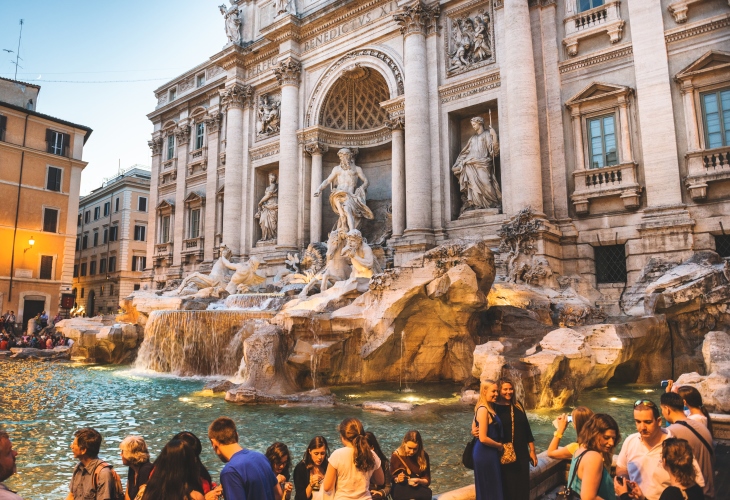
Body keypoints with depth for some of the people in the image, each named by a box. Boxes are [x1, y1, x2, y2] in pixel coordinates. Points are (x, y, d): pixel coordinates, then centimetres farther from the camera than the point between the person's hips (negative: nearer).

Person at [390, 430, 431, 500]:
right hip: (401, 491, -3)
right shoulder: (396, 456, -4)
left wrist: (419, 481, -19)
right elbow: (392, 478, 0)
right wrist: (397, 479, -22)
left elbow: (427, 480, 3)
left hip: (418, 489, 3)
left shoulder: (423, 456, 0)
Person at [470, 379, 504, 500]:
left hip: (489, 453, 9)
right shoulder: (483, 410, -21)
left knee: (492, 487, 18)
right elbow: (483, 438, -23)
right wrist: (499, 446, -10)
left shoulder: (489, 407, 8)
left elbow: (474, 429, 19)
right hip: (485, 454, -9)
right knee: (488, 489, 3)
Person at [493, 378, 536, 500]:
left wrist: (532, 450, 10)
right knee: (508, 487, 5)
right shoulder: (494, 408, -8)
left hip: (521, 454, 4)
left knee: (522, 486, 10)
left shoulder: (518, 406, 6)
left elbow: (526, 428, 11)